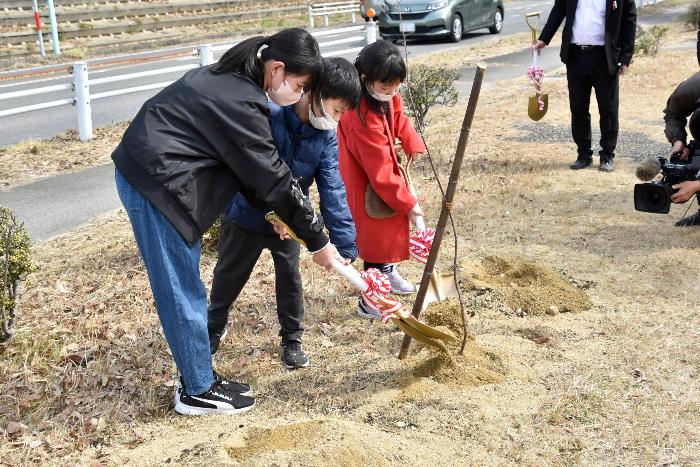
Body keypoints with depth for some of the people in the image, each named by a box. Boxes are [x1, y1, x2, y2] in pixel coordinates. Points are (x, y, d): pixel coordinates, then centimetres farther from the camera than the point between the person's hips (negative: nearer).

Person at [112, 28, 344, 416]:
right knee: (182, 292, 0)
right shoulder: (241, 102, -22)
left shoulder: (233, 79, 8)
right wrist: (317, 241, -8)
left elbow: (250, 165, 13)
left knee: (186, 287, 15)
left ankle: (199, 377, 27)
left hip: (150, 172, 10)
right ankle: (197, 392, 14)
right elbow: (274, 179, -17)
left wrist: (270, 211, 7)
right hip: (153, 183, -10)